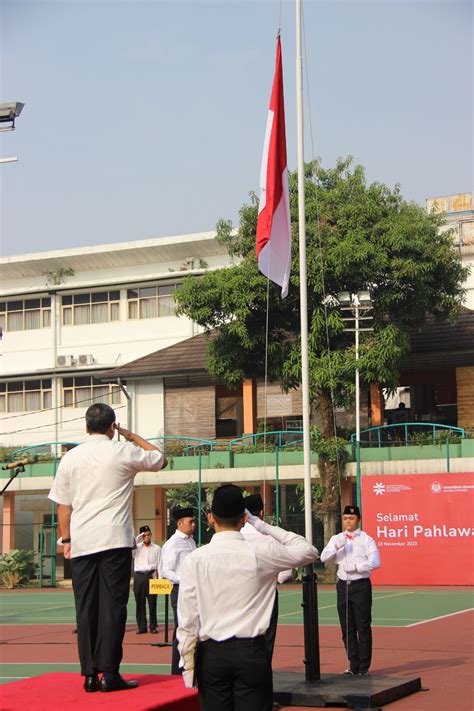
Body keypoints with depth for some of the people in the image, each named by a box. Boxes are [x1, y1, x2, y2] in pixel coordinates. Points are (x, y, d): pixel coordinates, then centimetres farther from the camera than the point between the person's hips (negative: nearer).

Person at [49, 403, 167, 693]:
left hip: (81, 542, 3)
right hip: (114, 539, -3)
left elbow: (62, 505, 9)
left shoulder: (70, 458, 9)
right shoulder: (123, 451, -1)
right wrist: (133, 436, 23)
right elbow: (160, 459, 16)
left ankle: (90, 674, 8)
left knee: (86, 607, 6)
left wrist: (66, 540, 16)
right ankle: (109, 673, -3)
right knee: (113, 605, -1)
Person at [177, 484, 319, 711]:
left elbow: (187, 619, -3)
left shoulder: (195, 559, -4)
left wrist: (187, 663, 6)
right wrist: (264, 526, 11)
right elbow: (308, 551, 10)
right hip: (251, 651, -1)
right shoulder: (261, 552, -5)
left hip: (211, 654, 1)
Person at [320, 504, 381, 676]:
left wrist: (356, 567, -17)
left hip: (361, 585, -5)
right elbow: (323, 558, -2)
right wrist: (337, 547, -15)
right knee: (347, 628, 10)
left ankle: (364, 667, 8)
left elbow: (375, 562, -14)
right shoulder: (336, 539, 9)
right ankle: (353, 665, 20)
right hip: (343, 585, 5)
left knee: (363, 627, 0)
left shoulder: (366, 539, -4)